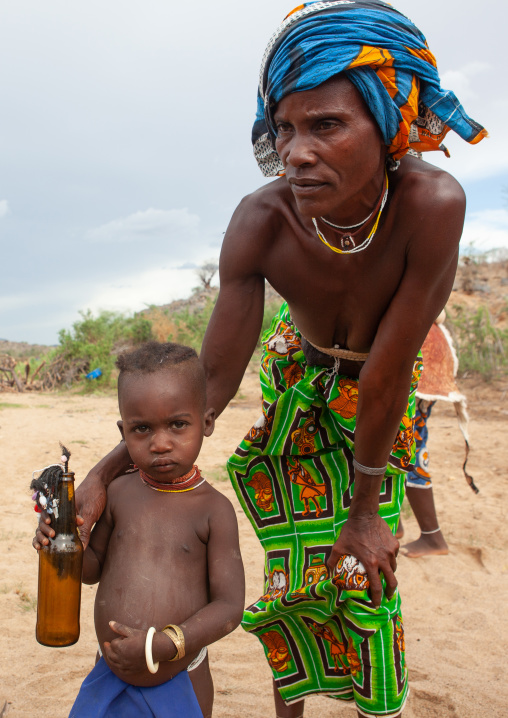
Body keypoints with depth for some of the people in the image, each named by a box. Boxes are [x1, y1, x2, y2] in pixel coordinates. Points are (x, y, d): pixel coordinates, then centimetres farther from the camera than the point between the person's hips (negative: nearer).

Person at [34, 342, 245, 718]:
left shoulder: (214, 509, -15)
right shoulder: (119, 493, -5)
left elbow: (230, 605, -15)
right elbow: (94, 569, 8)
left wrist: (162, 645, -26)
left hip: (181, 682, -2)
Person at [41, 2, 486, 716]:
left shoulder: (431, 204, -38)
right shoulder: (260, 222, -31)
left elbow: (385, 376, -31)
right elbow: (213, 381, -23)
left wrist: (364, 510, -17)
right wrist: (104, 474, -32)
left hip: (383, 398, -1)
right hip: (300, 375, 2)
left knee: (363, 565, 5)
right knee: (292, 560, 8)